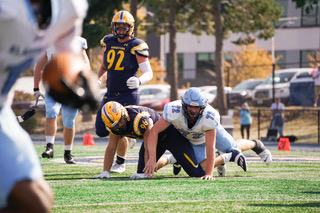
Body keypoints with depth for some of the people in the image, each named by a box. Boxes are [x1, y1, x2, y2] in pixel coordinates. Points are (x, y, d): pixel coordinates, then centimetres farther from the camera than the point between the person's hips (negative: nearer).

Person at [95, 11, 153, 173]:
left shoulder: (136, 47, -10)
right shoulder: (108, 43, 6)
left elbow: (149, 73, -11)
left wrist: (138, 81, -32)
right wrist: (98, 81, 4)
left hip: (128, 96, -6)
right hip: (110, 95, 6)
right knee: (101, 131, 3)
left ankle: (120, 163, 17)